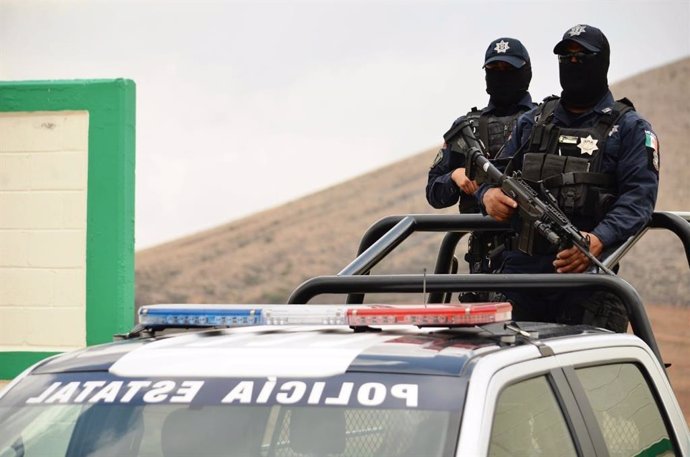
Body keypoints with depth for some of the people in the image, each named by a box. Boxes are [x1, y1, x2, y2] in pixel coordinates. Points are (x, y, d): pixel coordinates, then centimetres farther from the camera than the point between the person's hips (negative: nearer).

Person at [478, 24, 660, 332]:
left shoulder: (628, 127, 7)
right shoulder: (532, 122, 22)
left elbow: (639, 195, -6)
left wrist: (599, 240, -25)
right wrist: (489, 194, -6)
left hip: (583, 270, -4)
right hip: (521, 267, 4)